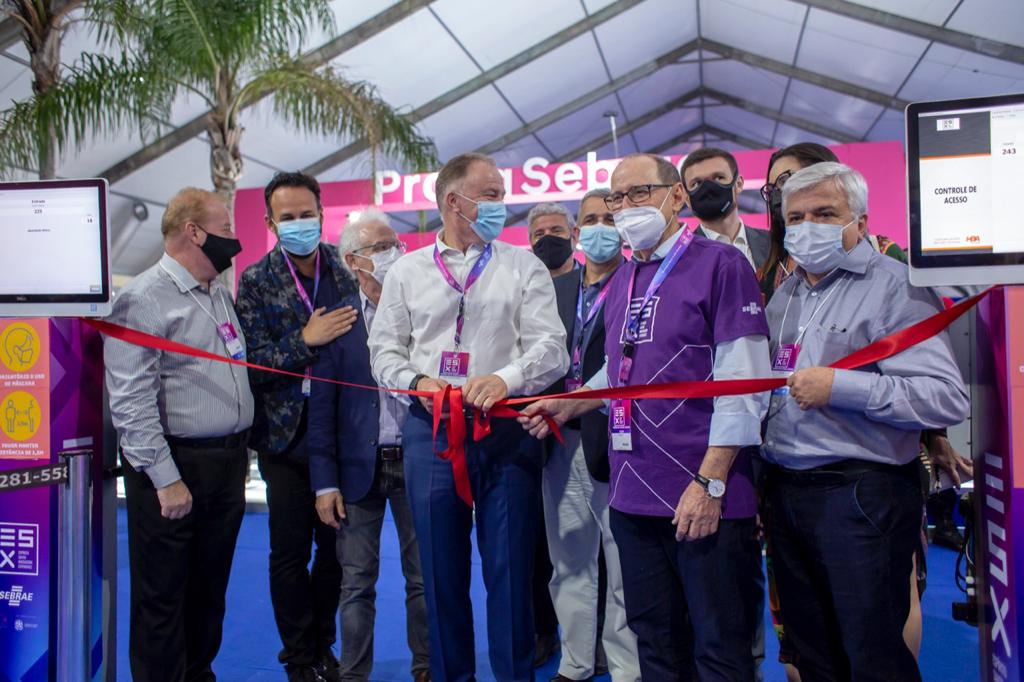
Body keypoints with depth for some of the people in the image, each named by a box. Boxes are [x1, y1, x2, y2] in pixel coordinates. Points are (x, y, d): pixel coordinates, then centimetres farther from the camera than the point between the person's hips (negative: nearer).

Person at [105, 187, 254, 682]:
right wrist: (165, 479, -19)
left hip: (227, 466, 8)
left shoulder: (220, 294, 13)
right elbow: (131, 401, -18)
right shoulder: (144, 298, -12)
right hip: (175, 467, -7)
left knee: (210, 588, 18)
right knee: (163, 595, 6)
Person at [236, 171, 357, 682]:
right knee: (290, 552, 9)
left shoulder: (348, 271, 1)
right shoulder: (256, 281, -3)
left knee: (336, 545, 14)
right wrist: (306, 340, -20)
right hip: (287, 434, -2)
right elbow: (252, 361, -10)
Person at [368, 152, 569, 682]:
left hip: (507, 431, -1)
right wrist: (417, 383, -8)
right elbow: (384, 348, 11)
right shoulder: (407, 271, 11)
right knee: (441, 569, 10)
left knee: (510, 568, 3)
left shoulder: (523, 266, 6)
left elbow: (551, 348, -3)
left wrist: (505, 379, -20)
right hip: (431, 431, 2)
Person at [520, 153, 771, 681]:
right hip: (633, 493, 7)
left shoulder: (719, 264, -7)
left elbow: (741, 383, -13)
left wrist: (709, 482, -16)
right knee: (654, 640, 18)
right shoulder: (621, 282, 15)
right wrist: (568, 406, 10)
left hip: (704, 496, -6)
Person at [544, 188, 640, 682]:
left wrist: (576, 401, -19)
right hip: (562, 441, 6)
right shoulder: (558, 288, 14)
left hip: (614, 440, -6)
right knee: (570, 561, 15)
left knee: (623, 565, 3)